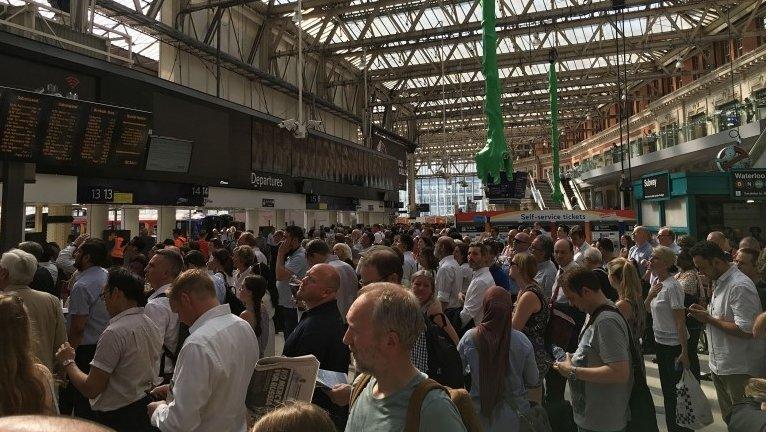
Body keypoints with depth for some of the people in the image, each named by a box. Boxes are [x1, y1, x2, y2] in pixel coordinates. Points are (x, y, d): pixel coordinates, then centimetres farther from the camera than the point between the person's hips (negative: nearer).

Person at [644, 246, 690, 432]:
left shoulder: (672, 286, -20)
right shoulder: (657, 282, 5)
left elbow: (680, 320, -21)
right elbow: (647, 309, 11)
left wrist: (684, 352, -21)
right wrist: (650, 295, -10)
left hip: (674, 344, -9)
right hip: (661, 341, 9)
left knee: (675, 389, 3)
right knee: (667, 388, 19)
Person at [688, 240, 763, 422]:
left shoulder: (740, 286, -22)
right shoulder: (720, 283, 10)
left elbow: (746, 330, -27)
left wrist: (709, 319, -19)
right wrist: (705, 311, 4)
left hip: (739, 371, -9)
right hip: (720, 365, 9)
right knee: (729, 419, 20)